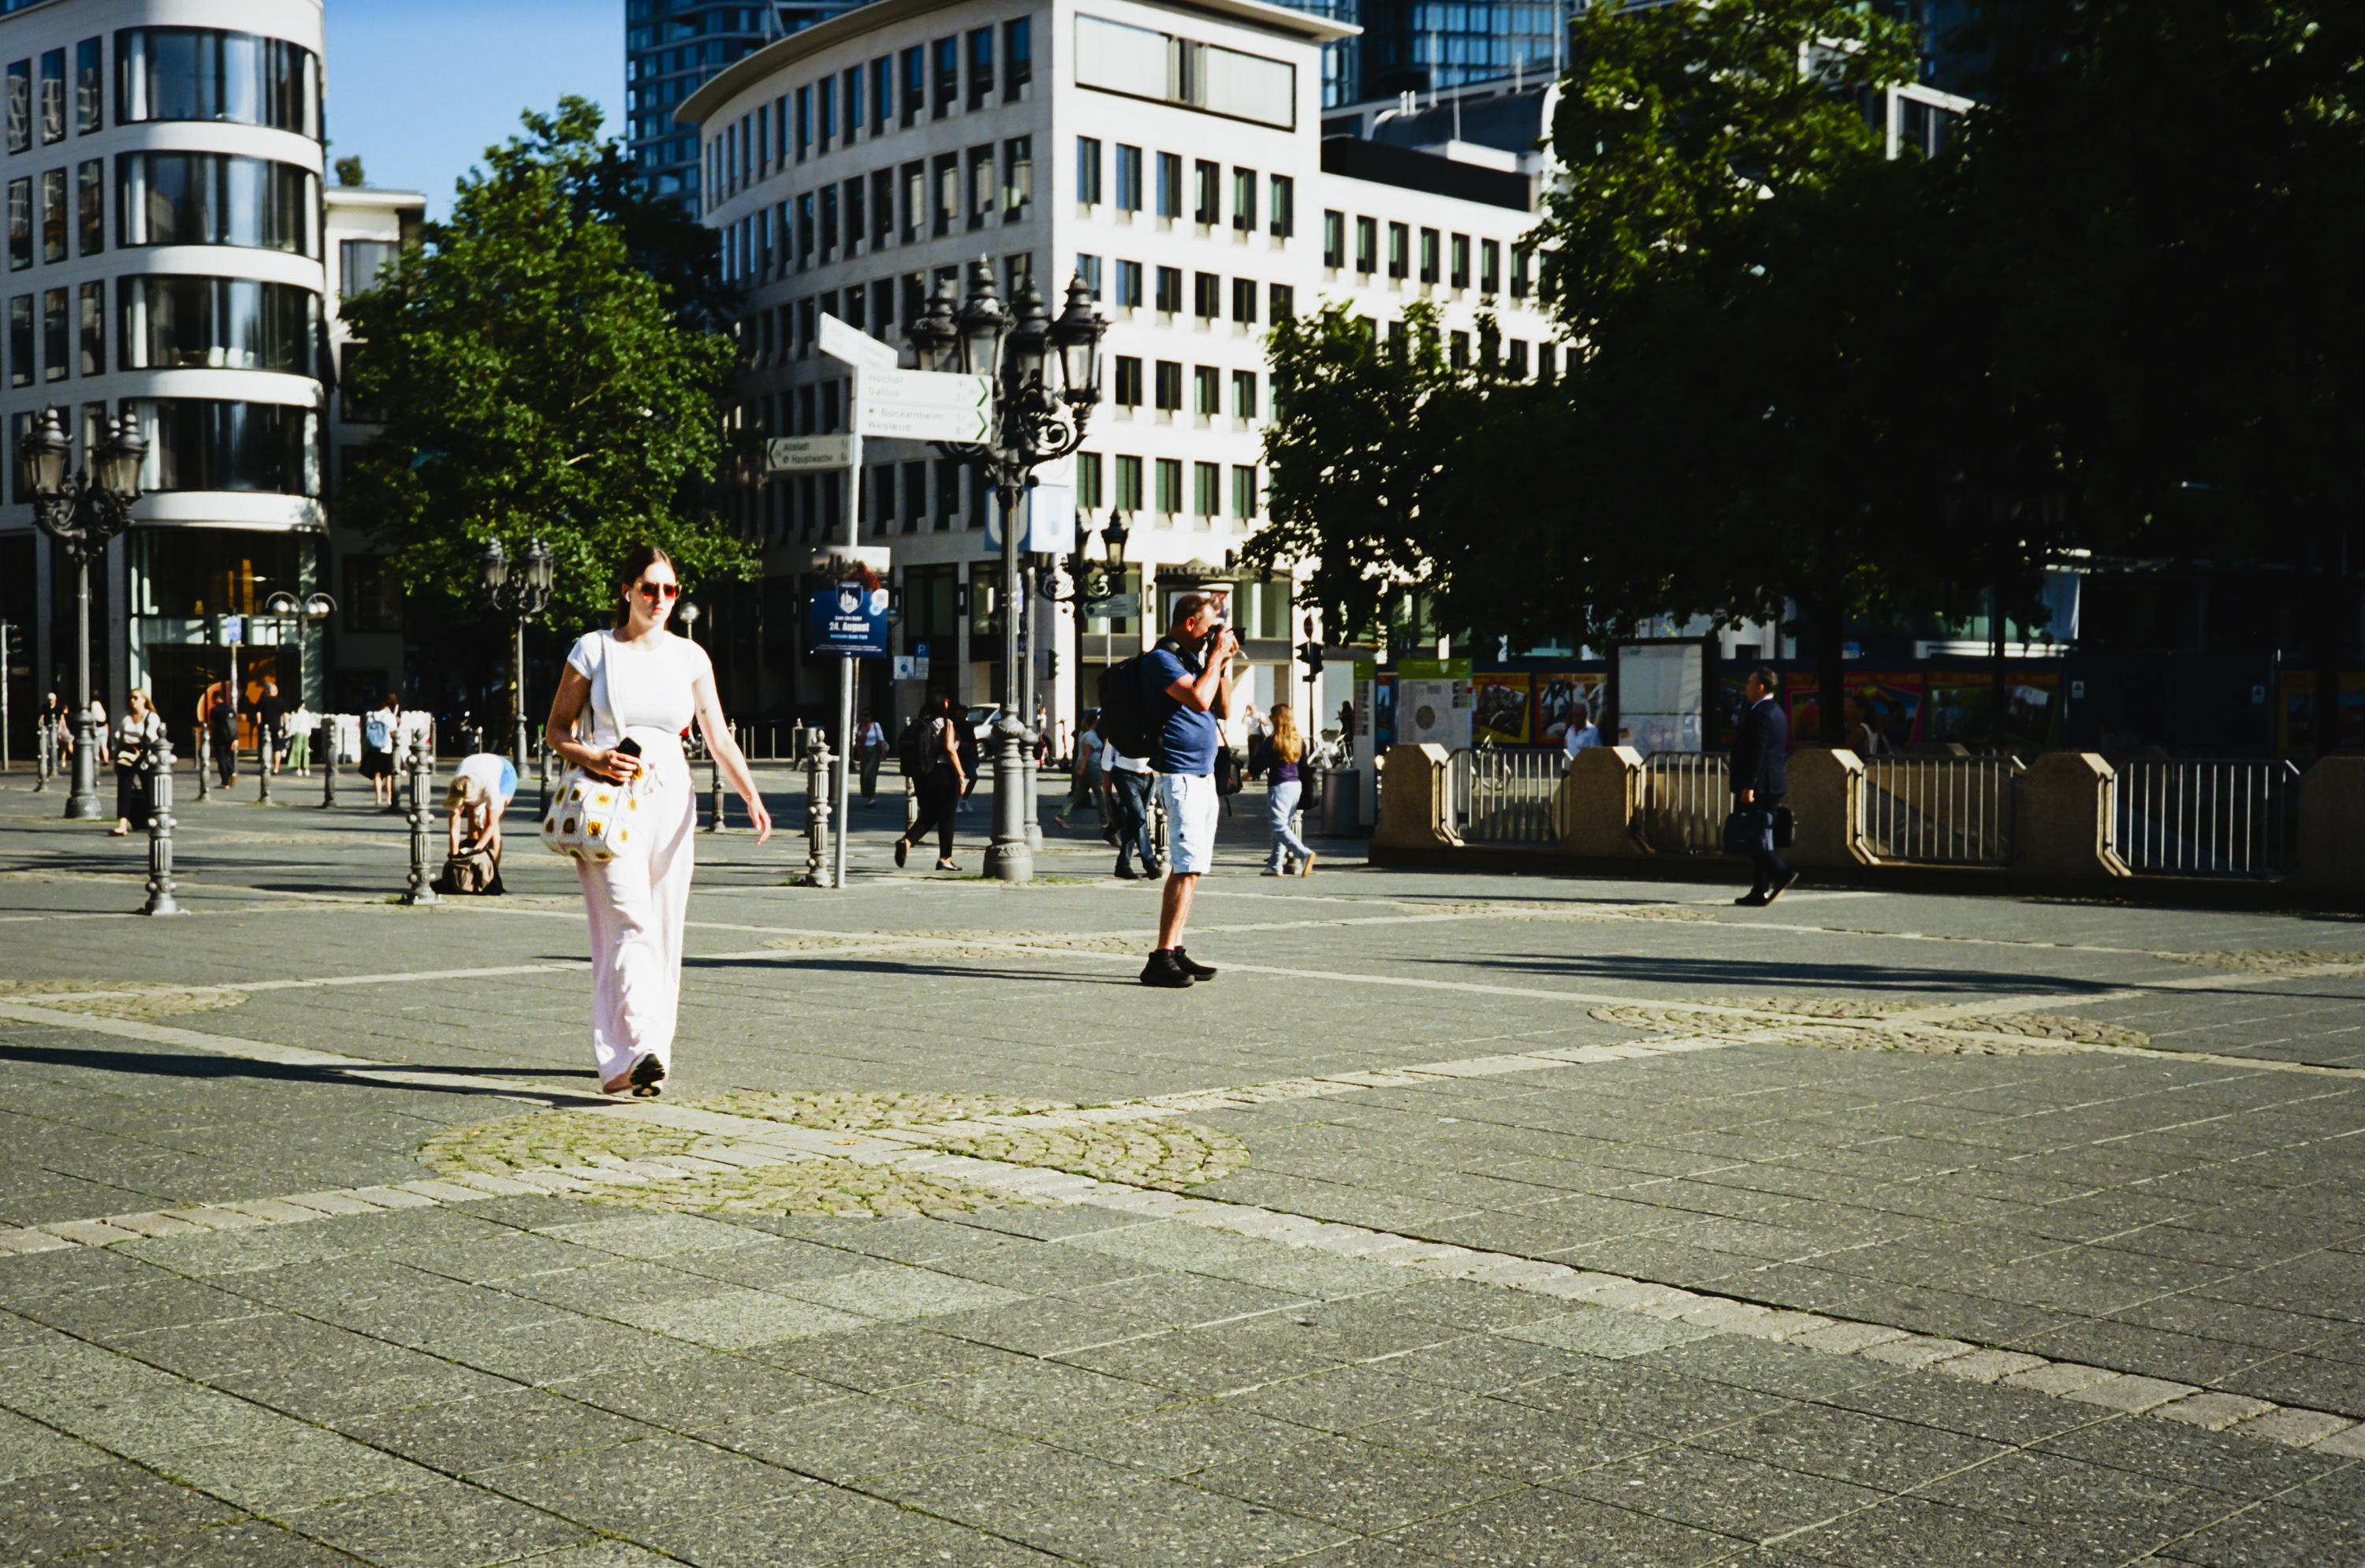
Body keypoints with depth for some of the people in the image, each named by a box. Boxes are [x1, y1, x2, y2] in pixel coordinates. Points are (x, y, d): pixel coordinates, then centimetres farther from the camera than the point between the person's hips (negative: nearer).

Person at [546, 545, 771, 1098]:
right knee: (630, 922, -18)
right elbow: (556, 732, 6)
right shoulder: (593, 649, 2)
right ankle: (634, 1052, -28)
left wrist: (751, 797, -7)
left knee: (664, 932, 4)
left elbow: (718, 737, 7)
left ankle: (647, 1052, 15)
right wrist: (593, 759, -14)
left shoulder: (689, 656, 9)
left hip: (670, 799, 4)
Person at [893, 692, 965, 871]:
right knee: (946, 817, 5)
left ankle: (907, 841, -11)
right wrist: (961, 775, -16)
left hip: (923, 775, 5)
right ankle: (945, 859, 8)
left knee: (927, 815, 15)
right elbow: (949, 748, -17)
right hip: (943, 772, -5)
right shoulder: (946, 724, -8)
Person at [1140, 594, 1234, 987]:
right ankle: (1161, 959, -18)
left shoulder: (1194, 658, 18)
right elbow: (1199, 699, -24)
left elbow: (1222, 710, 18)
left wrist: (1224, 664, 8)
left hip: (1203, 774, 10)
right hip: (1180, 774, -10)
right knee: (1188, 867, -16)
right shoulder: (1161, 659, -10)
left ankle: (1174, 951, 13)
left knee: (1187, 867, 9)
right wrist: (1217, 656, -13)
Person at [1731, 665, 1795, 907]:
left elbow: (1756, 753, -21)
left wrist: (1748, 787, -23)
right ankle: (1760, 891, 10)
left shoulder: (1760, 714, -15)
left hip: (1759, 785, -10)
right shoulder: (1776, 712, 17)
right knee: (1760, 837, 10)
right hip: (1774, 785, 10)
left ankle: (1781, 873, -15)